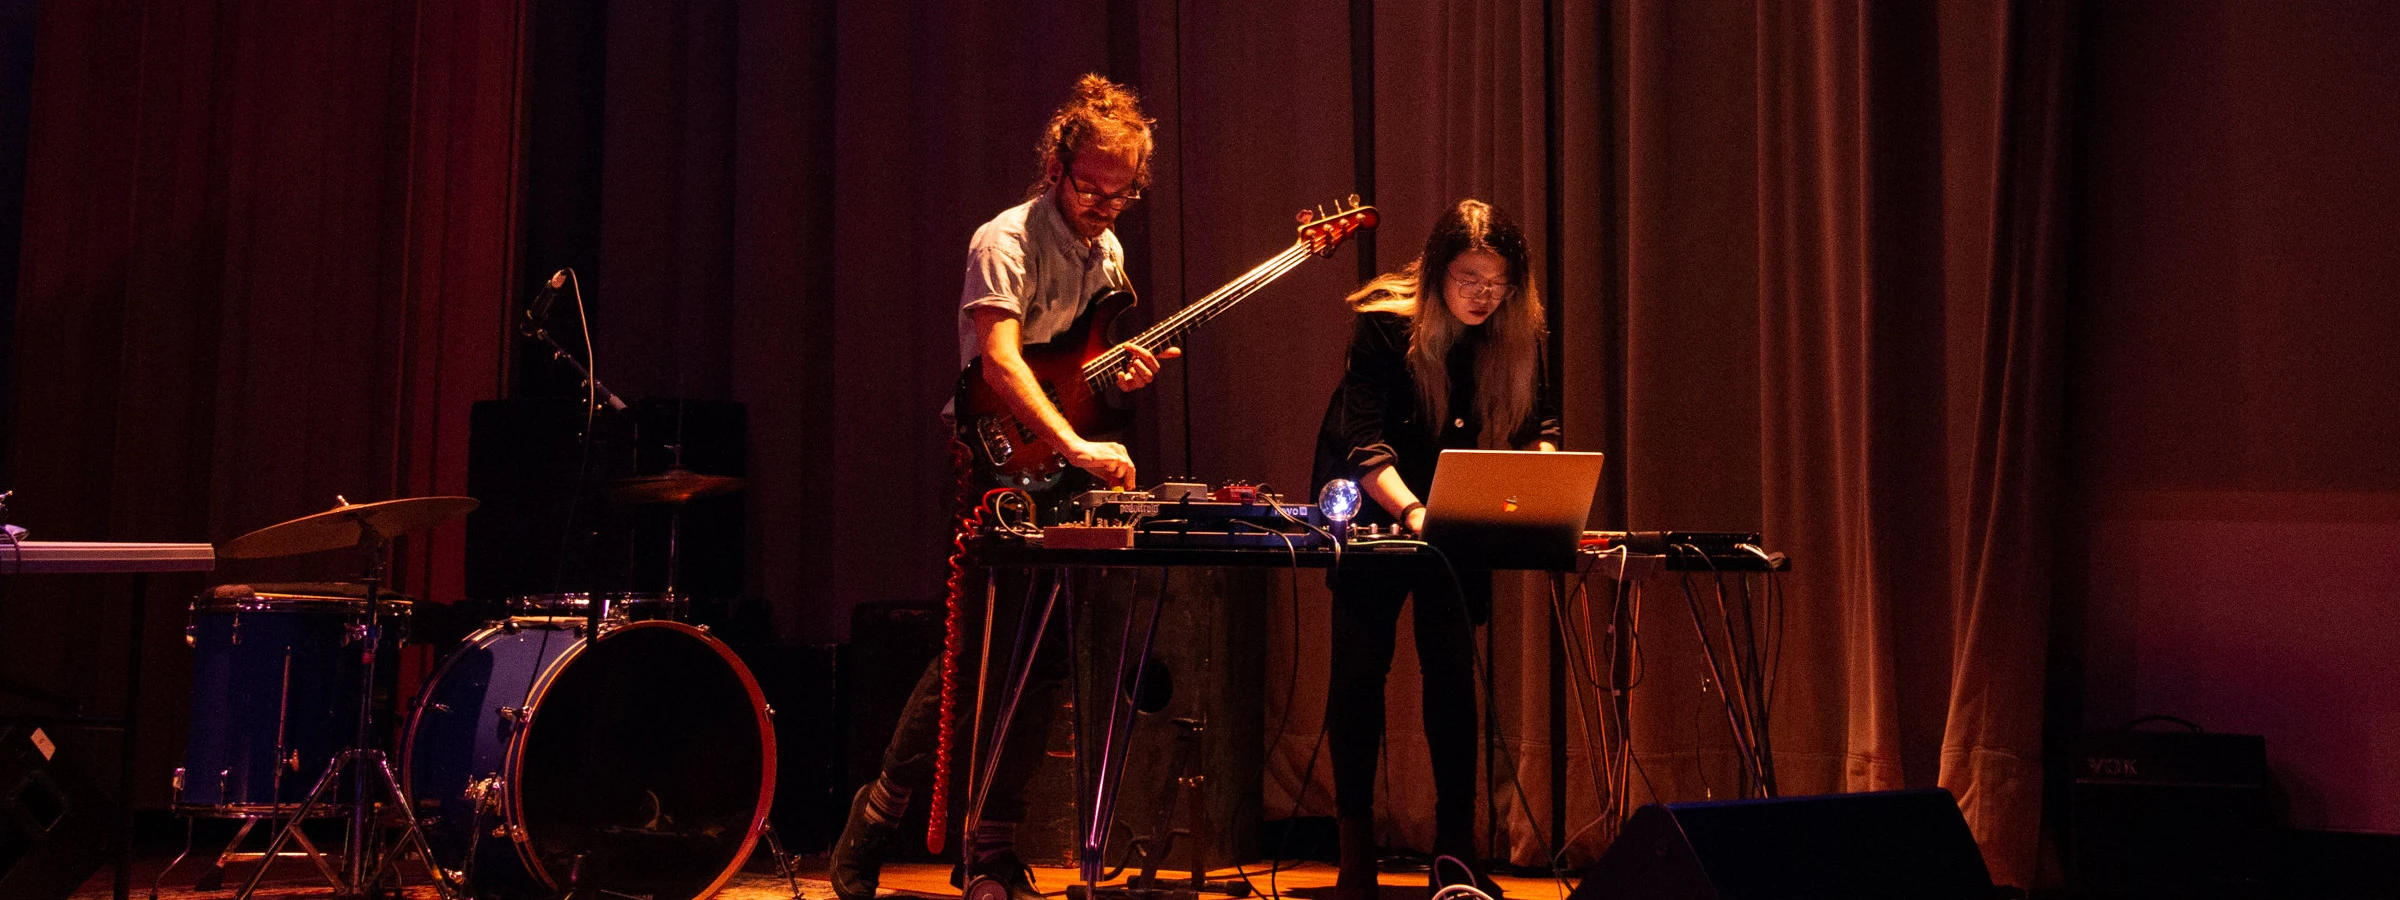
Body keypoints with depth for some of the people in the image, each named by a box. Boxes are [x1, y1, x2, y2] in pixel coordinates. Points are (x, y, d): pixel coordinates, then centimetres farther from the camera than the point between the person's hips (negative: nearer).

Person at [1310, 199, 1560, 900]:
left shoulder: (1516, 335, -10)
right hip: (1372, 507, -3)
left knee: (1453, 666, -3)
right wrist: (1412, 510, -42)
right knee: (1360, 666, -4)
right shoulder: (1384, 322, -22)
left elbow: (1538, 421, -5)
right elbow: (1361, 437, -28)